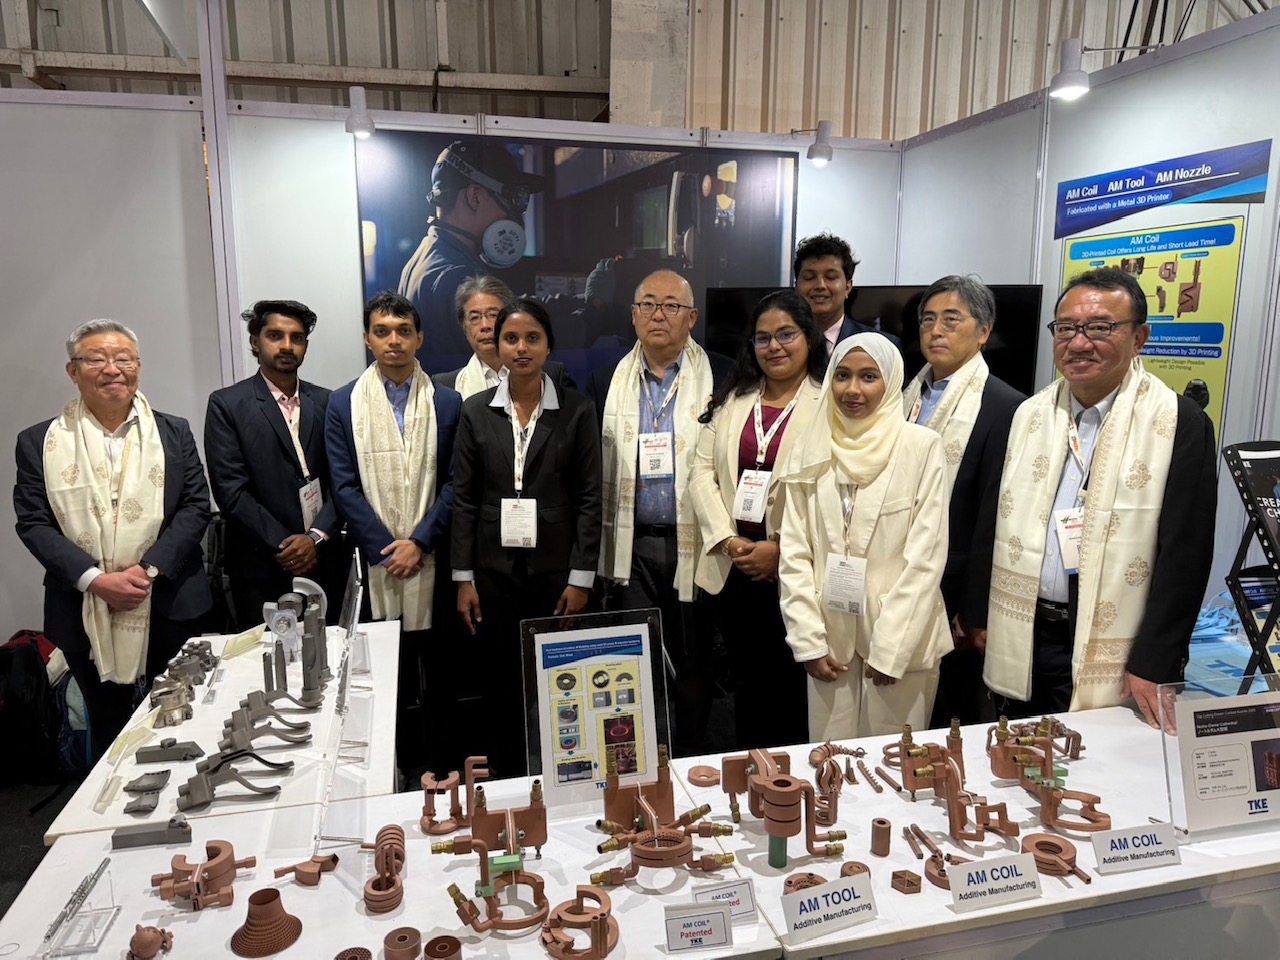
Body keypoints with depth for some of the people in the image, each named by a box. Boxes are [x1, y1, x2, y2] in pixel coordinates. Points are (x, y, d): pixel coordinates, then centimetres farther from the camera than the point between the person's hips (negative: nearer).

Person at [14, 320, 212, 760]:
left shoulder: (174, 432, 5)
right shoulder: (38, 442, 2)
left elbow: (196, 506, -1)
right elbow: (33, 522, -3)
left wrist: (149, 568, -14)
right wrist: (95, 579, -16)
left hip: (169, 608, 0)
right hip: (84, 614, 0)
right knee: (109, 731, 14)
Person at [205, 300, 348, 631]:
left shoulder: (325, 402, 10)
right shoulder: (226, 404, 0)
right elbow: (231, 490, -7)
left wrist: (316, 537, -10)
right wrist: (284, 546, -11)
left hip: (325, 563, 3)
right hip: (262, 570, -3)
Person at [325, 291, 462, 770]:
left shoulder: (447, 403, 4)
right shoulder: (343, 403, 4)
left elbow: (455, 483, 0)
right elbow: (345, 487, 0)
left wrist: (420, 543, -10)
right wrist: (387, 550, -8)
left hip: (435, 561, 0)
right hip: (376, 564, 0)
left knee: (442, 671, 6)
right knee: (391, 675, 6)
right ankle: (406, 765, 21)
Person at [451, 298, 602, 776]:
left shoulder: (577, 410, -1)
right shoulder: (476, 411, 4)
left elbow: (589, 498, -2)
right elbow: (464, 499, 4)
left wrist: (581, 578, -6)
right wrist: (463, 579, 0)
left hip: (556, 570, -1)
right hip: (494, 570, 2)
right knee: (501, 686, 8)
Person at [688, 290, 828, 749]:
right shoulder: (731, 401, 12)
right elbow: (702, 473, 5)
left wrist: (781, 550, -16)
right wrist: (727, 539, -7)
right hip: (731, 570, 5)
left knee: (791, 689, 5)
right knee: (746, 683, 17)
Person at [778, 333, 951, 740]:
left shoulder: (922, 447, -7)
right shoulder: (810, 448, 2)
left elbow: (926, 555, -9)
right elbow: (795, 553, 2)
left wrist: (891, 648, -12)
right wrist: (809, 641, -3)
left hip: (900, 637, -2)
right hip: (830, 636, 3)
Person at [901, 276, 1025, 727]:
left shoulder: (1004, 407, -10)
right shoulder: (907, 396, 9)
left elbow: (994, 520, -13)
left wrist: (976, 613, -12)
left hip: (952, 594, -5)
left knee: (963, 711, 10)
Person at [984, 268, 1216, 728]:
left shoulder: (1180, 424, -9)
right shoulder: (1029, 414, 6)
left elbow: (1185, 554, -11)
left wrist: (1152, 666, -13)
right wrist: (982, 619, 8)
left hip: (1111, 654, -4)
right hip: (1022, 642, 5)